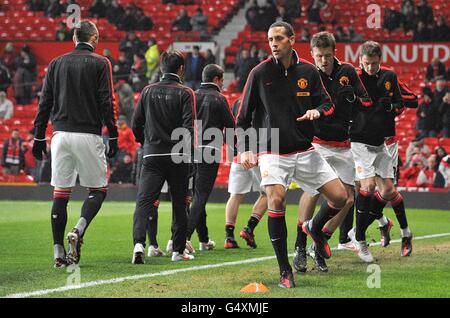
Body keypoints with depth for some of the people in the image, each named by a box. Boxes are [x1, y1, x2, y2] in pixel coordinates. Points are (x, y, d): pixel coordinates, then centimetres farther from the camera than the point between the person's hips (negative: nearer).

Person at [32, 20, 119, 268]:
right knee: (98, 190, 8)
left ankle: (59, 252, 2)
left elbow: (45, 103, 9)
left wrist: (39, 138, 13)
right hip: (88, 135, -3)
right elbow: (107, 103, -6)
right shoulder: (100, 63, 0)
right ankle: (78, 231, -16)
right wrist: (113, 137, -2)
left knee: (60, 193, 5)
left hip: (60, 134, 4)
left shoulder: (56, 64, 11)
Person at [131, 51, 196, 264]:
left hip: (152, 156, 2)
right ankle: (178, 250, 16)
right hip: (177, 157, -1)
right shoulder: (184, 93, -4)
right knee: (179, 204, 11)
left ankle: (139, 243, -27)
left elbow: (136, 124, 7)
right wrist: (186, 152, -2)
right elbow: (188, 126, -13)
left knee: (144, 200, -5)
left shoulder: (148, 91, 6)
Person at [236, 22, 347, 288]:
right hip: (272, 153, -3)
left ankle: (315, 228, 31)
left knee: (340, 197, -3)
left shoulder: (308, 71, 3)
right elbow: (244, 116, 4)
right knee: (276, 201, -23)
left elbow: (328, 103, 11)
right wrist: (245, 150, -6)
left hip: (305, 151, 3)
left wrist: (318, 111, -12)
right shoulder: (260, 73, -2)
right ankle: (285, 271, -12)